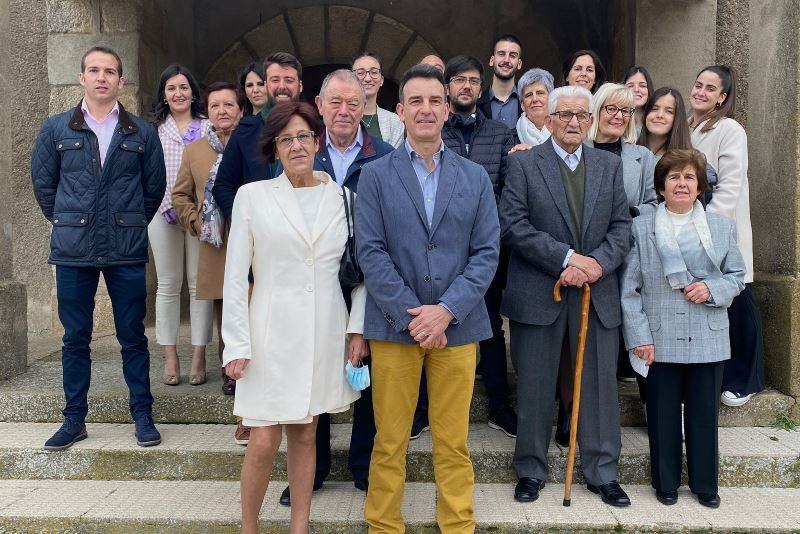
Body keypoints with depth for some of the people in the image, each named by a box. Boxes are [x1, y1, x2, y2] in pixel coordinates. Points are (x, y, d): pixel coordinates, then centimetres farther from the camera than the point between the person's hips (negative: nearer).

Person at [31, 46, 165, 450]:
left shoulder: (142, 133, 5)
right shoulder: (56, 129, 6)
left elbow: (154, 186, 10)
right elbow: (43, 183, 13)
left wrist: (132, 224, 10)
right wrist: (67, 223, 10)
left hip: (127, 250, -1)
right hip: (73, 250, 1)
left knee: (133, 336, 5)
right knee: (75, 338, 8)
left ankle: (142, 415, 16)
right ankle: (74, 420, 19)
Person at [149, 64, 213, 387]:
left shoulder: (208, 127, 7)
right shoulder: (154, 129, 9)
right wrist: (169, 207, -9)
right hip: (164, 213, 1)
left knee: (200, 284, 0)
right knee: (168, 285, 4)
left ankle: (199, 357, 6)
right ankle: (170, 357, 10)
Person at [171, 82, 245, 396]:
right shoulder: (194, 151, 12)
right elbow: (180, 195, 18)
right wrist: (196, 222, 5)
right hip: (216, 248, 3)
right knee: (225, 317, 8)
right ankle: (230, 372, 21)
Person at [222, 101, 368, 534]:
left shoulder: (342, 197, 4)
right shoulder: (252, 195, -1)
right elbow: (236, 275, -1)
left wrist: (357, 327, 2)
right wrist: (236, 344, -6)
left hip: (325, 333, 2)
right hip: (272, 332, -2)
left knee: (304, 436, 12)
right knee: (264, 443, 0)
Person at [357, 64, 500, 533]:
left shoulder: (475, 177, 8)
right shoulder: (375, 176, 3)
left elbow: (487, 252, 2)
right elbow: (370, 252, -4)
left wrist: (446, 310, -11)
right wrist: (412, 315, -12)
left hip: (457, 326, 1)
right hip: (395, 325, -1)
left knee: (454, 444, 9)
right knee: (390, 443, 7)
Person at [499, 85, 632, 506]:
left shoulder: (609, 165, 12)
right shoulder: (523, 163, 1)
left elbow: (622, 225, 7)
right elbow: (513, 224, -10)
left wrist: (597, 263, -12)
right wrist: (567, 258, -16)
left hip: (597, 294, 3)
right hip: (538, 293, -3)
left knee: (600, 385, 9)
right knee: (534, 388, 7)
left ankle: (602, 472, 24)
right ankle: (531, 471, 23)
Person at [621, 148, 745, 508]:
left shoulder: (723, 227, 7)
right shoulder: (641, 227, 0)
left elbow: (737, 276, 12)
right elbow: (629, 289, -3)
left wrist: (713, 288, -10)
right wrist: (638, 336, -9)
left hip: (709, 340, 2)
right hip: (661, 341, -1)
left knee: (704, 414, 11)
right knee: (663, 415, 9)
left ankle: (705, 484, 28)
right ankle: (665, 482, 26)